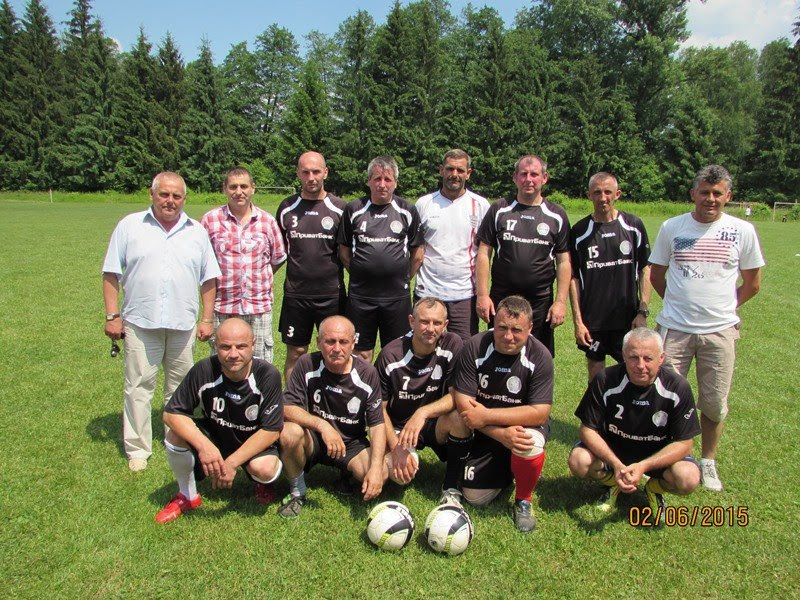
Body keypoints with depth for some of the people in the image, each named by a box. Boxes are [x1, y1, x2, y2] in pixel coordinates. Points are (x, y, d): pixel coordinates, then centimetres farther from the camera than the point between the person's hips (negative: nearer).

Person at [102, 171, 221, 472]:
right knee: (138, 387, 3)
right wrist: (112, 316, -4)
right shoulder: (129, 226, 3)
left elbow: (209, 279, 9)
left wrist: (207, 319, 4)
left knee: (180, 388, 12)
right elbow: (111, 274, 2)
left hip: (183, 324, 2)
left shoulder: (197, 232, 9)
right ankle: (137, 449, 16)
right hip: (140, 323, -2)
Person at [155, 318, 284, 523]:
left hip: (255, 444, -2)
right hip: (213, 438, 3)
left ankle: (262, 483, 8)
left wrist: (232, 462, -29)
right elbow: (171, 413, -17)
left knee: (263, 470, -34)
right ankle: (187, 496, 4)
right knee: (176, 435, -24)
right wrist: (204, 445, -32)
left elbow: (271, 430, -22)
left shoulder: (268, 375, -25)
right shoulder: (204, 370, -20)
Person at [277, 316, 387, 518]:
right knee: (290, 433, -33)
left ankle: (347, 474, 12)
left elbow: (377, 424, -11)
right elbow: (288, 408, -18)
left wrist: (376, 467, -25)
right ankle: (297, 492, -4)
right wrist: (322, 425, -34)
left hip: (351, 443, 1)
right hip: (313, 440, 0)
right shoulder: (307, 365, -14)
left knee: (381, 475, -26)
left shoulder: (367, 374, -12)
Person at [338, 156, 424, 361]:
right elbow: (344, 252, 9)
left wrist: (403, 279, 6)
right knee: (362, 354, 10)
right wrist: (360, 275, 5)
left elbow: (417, 254, 8)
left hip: (397, 296, 0)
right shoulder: (354, 210, 4)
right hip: (360, 296, 1)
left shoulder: (408, 211, 3)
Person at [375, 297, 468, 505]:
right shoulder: (391, 355, -15)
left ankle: (451, 488, -9)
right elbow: (379, 407, -7)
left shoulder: (453, 345, -13)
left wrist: (423, 413, -33)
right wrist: (396, 447, -18)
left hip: (436, 424, 1)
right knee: (398, 472, -28)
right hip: (398, 427, -1)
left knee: (460, 417, -32)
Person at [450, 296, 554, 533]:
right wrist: (502, 434, -31)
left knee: (530, 447, -36)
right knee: (474, 497, -2)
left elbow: (540, 413, -25)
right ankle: (505, 469, 30)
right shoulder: (474, 348, -19)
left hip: (524, 424, -1)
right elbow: (463, 404, -19)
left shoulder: (540, 356, -20)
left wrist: (486, 415, -28)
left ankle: (523, 500, -4)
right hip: (485, 432, 2)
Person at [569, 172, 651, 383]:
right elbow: (573, 277, 0)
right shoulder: (579, 231, -1)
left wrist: (643, 311, -4)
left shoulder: (633, 225, 0)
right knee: (596, 373, 10)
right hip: (592, 319, 0)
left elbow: (645, 269, 3)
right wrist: (577, 321, -4)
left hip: (628, 317, 0)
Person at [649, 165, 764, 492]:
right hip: (674, 328, 0)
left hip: (720, 330, 1)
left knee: (715, 404, 9)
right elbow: (656, 274, 11)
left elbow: (752, 283, 10)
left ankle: (708, 462, 29)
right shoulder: (671, 227, 2)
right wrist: (679, 302, 8)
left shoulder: (743, 231, 2)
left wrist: (723, 306, 8)